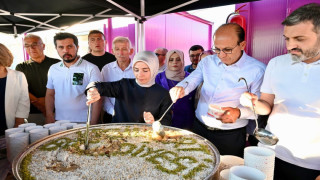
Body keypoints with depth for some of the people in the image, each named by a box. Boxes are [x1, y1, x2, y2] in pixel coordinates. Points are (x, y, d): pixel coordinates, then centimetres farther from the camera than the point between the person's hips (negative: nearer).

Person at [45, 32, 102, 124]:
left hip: (83, 122, -4)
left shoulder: (91, 69, -8)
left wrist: (93, 124, -15)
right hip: (59, 121, 4)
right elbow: (50, 95, 15)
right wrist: (49, 115, 0)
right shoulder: (53, 69, 8)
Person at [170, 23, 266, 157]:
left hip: (231, 136, -3)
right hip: (199, 128, 4)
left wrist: (239, 113, -26)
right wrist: (180, 89, -23)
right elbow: (191, 81, -1)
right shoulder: (207, 62, 4)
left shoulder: (257, 69, -9)